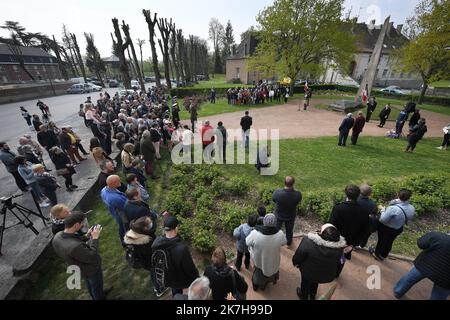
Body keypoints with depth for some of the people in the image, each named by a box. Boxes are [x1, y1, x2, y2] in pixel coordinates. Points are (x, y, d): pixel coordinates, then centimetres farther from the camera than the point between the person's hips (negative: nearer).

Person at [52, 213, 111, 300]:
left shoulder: (57, 236, -22)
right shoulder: (75, 247, -47)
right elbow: (93, 258, -32)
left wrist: (87, 237, -10)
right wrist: (95, 238, -28)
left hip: (78, 268, 8)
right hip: (91, 270, -8)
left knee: (90, 285, 35)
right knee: (97, 287, 24)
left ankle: (98, 295, 61)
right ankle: (100, 297, 51)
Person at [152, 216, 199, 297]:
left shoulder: (156, 242, -24)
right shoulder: (182, 249, -40)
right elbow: (190, 268, -24)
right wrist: (196, 277, -4)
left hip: (166, 279, 5)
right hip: (181, 280, -5)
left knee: (176, 293, 33)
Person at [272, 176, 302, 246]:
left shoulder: (277, 193, -36)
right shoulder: (298, 194, -34)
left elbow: (273, 200, -13)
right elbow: (298, 203, -10)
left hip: (279, 215, 0)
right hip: (291, 216, 1)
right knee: (289, 230, 30)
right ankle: (289, 242, 57)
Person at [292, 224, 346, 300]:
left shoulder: (309, 241, -39)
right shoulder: (340, 246, -27)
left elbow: (299, 255, -23)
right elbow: (337, 262, -6)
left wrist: (296, 262, -1)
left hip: (309, 272, -3)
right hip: (327, 275, 3)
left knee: (305, 283, 31)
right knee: (315, 283, 36)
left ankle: (303, 296, 57)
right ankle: (312, 296, 62)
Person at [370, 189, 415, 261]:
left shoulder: (393, 208, -38)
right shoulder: (412, 209, -17)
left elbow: (383, 220, -29)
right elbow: (409, 219, 2)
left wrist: (383, 210, -16)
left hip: (386, 228, -5)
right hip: (398, 229, 5)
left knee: (381, 241, 20)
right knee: (389, 242, 26)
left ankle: (377, 254, 44)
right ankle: (383, 256, 49)